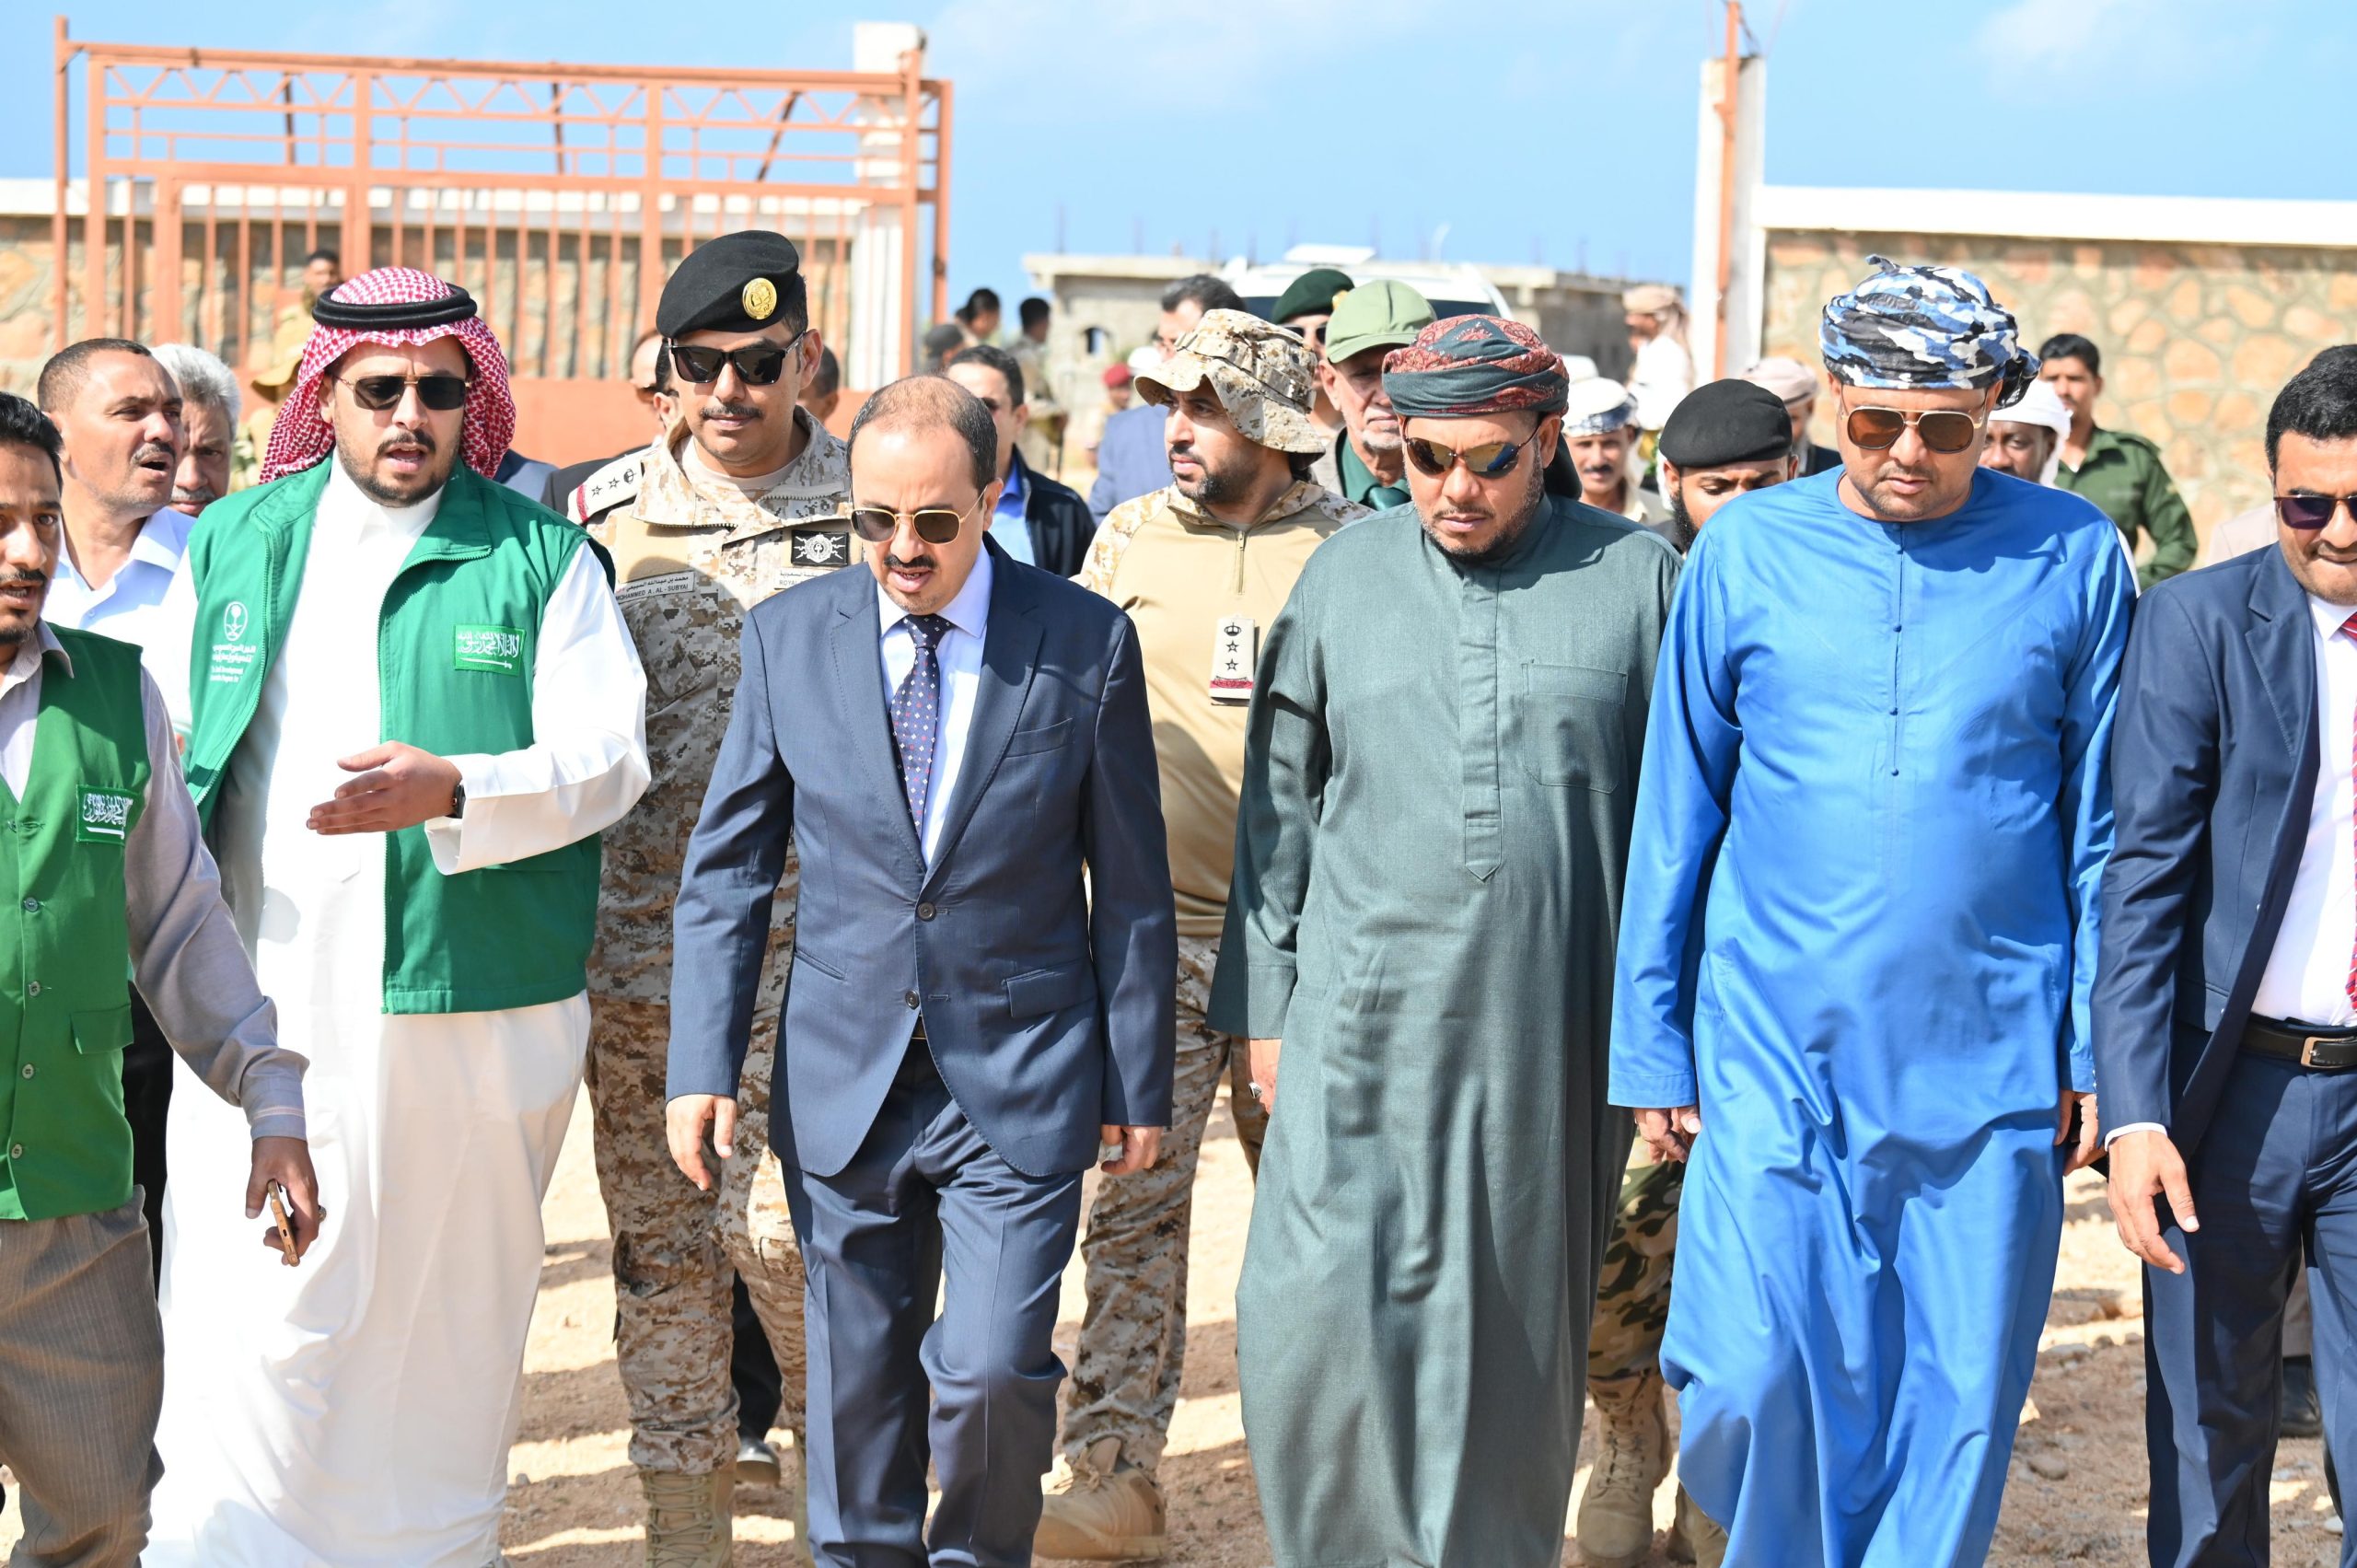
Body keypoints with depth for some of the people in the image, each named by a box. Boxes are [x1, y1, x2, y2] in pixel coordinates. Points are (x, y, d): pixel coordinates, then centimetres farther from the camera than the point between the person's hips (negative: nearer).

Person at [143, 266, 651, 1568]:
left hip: (471, 1002, -1)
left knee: (445, 1312, 7)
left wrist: (454, 793, -22)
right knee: (246, 1316, -6)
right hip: (262, 1003, 1)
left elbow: (608, 760, -6)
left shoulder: (538, 558, 3)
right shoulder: (230, 547, 11)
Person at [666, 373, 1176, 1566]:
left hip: (1019, 1089, -2)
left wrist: (1138, 1083, 3)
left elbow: (1129, 884, 2)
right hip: (846, 1085, 2)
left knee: (993, 1374, -10)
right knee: (856, 1390, 9)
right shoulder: (788, 636, 1)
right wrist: (703, 1060, 0)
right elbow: (726, 869, 6)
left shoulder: (1085, 642, -3)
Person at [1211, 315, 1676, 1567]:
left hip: (1550, 1033, -1)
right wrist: (1265, 1007, 8)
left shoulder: (1638, 578, 2)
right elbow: (1278, 811, 12)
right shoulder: (1345, 576, 8)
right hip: (1362, 1018, 1)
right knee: (1317, 1315, -7)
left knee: (1512, 1338, 6)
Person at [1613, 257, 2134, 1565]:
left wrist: (2099, 1049, 3)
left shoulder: (2071, 558, 0)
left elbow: (2100, 820, 7)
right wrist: (1651, 1051, 7)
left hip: (1988, 1066, 0)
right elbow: (1674, 816, 7)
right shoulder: (1745, 553, 2)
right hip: (1774, 1055, 0)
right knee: (1757, 1383, -6)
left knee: (1957, 1411, 5)